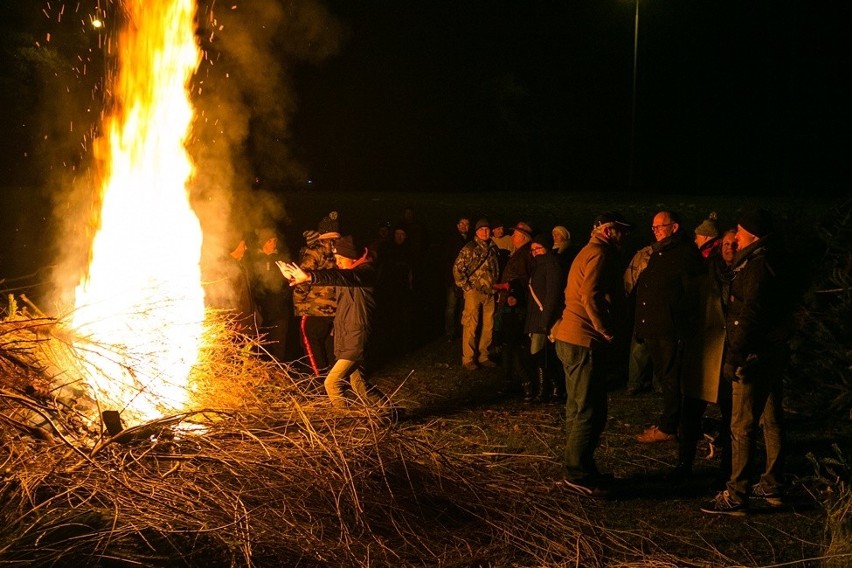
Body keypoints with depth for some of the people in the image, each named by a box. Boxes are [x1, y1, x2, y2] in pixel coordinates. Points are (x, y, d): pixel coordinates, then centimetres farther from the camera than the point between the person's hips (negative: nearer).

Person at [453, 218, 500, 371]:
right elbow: (457, 269, -9)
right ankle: (468, 359, 2)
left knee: (488, 326, 8)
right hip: (474, 292, -5)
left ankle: (483, 356, 19)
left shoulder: (493, 249, 11)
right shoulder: (469, 249, -6)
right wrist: (466, 287, -10)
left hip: (489, 293, 6)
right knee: (470, 326, -4)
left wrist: (496, 286, 13)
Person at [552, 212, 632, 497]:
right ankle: (579, 473, 0)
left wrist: (607, 328, 12)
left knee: (578, 408, 16)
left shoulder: (588, 253, 21)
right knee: (590, 412, -5)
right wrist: (607, 330, -13)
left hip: (570, 337, 11)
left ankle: (578, 470, 23)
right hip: (583, 341, -11)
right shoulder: (600, 254, -12)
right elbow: (591, 297, -24)